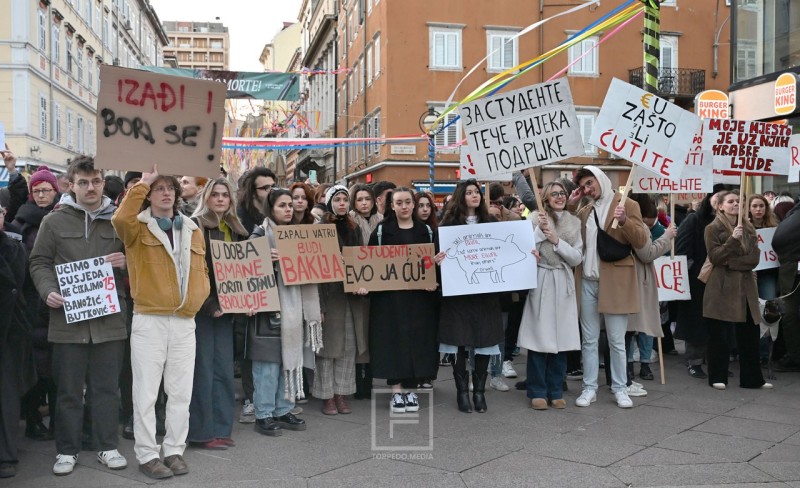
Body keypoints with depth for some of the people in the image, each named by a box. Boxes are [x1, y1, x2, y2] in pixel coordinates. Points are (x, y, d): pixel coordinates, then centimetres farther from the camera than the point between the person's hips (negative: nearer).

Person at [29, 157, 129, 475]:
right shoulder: (54, 221, 4)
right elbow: (39, 262, 5)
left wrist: (126, 262, -7)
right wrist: (48, 291, -11)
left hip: (110, 318, 1)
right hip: (68, 318, -1)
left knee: (106, 388, 9)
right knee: (68, 389, 8)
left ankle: (107, 447, 21)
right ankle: (67, 450, 21)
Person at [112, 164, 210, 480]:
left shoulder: (192, 231, 12)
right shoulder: (138, 228, -2)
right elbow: (120, 219, -26)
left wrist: (200, 297, 2)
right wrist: (142, 183, -17)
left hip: (185, 322, 4)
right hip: (149, 321, -4)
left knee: (181, 392, 10)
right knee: (146, 392, 3)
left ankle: (174, 450, 23)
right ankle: (147, 454, 14)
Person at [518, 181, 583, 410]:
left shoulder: (574, 222, 11)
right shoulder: (535, 217, -1)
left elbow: (577, 258, 4)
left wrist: (557, 241, -8)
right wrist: (540, 230, -16)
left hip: (564, 284, 4)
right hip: (540, 282, -4)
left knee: (561, 339, 6)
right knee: (540, 337, -2)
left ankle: (556, 391, 17)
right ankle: (538, 392, 9)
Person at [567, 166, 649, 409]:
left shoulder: (627, 205, -3)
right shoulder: (584, 211, 14)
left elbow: (642, 241, -9)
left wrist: (624, 220, -26)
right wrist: (569, 206, 5)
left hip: (614, 282, -5)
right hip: (587, 281, 5)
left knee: (616, 340, 3)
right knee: (589, 340, 9)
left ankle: (620, 389, 15)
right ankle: (589, 388, 16)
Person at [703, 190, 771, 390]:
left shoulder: (748, 228, 12)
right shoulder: (713, 228, -2)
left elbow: (754, 258, 3)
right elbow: (715, 257, -11)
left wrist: (731, 262, -10)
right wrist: (732, 240, -21)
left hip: (745, 285, 5)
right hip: (722, 287, -5)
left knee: (749, 334, 7)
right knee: (720, 334, -2)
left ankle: (752, 378, 16)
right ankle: (717, 377, 9)